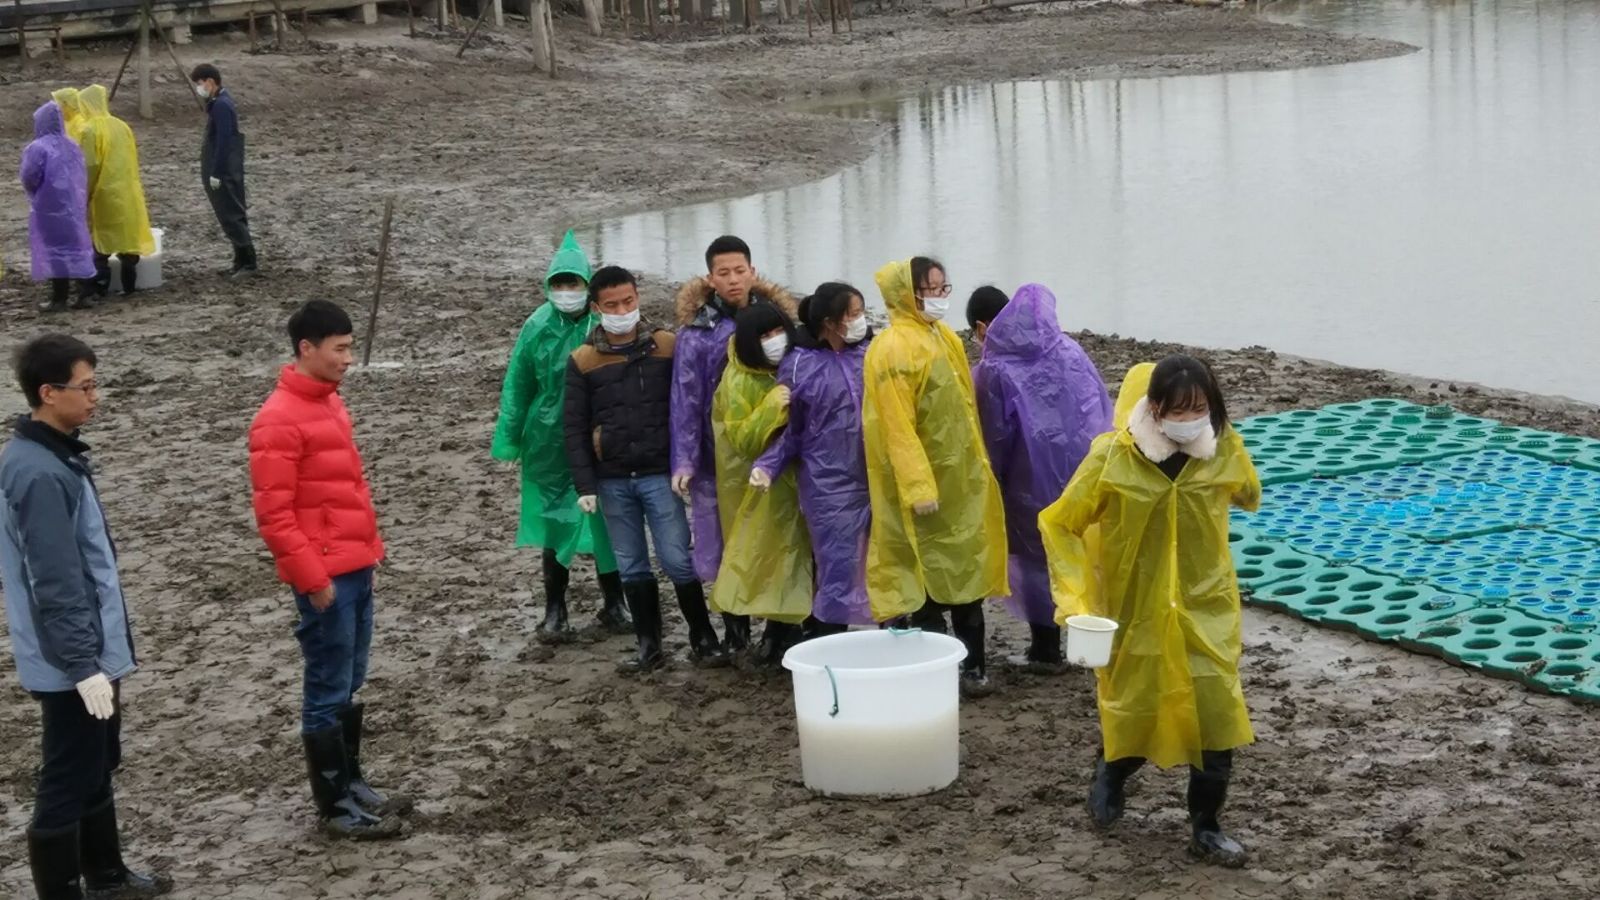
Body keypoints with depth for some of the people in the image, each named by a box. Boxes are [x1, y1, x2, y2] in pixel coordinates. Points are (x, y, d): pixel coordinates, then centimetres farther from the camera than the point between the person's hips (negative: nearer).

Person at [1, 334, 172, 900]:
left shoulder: (54, 455, 8)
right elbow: (55, 586, -25)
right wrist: (84, 665, -23)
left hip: (92, 651, 10)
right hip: (70, 664, -10)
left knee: (98, 769, 22)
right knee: (67, 785, 0)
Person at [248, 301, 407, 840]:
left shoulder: (330, 402, 12)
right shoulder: (279, 420, -16)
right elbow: (273, 512, -18)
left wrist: (371, 553, 18)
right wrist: (311, 577, -17)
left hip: (356, 570, 9)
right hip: (325, 579, -9)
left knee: (349, 687, 16)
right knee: (327, 693, 0)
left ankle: (352, 783, 26)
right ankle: (335, 807, 7)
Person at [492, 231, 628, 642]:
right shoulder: (537, 327, -7)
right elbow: (517, 386, 0)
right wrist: (509, 440, 1)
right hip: (551, 443, 0)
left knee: (606, 521, 8)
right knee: (557, 523, 8)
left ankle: (614, 604, 25)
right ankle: (554, 611, 20)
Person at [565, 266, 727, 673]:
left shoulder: (668, 346, 0)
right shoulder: (583, 360, 3)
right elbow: (575, 428, 4)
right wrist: (585, 485, -2)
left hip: (660, 475, -2)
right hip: (612, 481, 2)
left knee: (678, 559, -5)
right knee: (631, 566, 8)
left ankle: (704, 640, 7)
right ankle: (648, 644, 16)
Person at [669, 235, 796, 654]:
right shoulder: (697, 331, -3)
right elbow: (686, 399, -3)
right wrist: (684, 462, -8)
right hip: (718, 460, -1)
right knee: (726, 552, 5)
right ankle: (735, 635, 18)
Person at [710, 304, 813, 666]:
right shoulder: (739, 382, -15)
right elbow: (741, 440, -20)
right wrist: (771, 408, -32)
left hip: (796, 478, 5)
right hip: (761, 490, -5)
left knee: (795, 551, 5)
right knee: (770, 555, -5)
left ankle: (783, 630, 14)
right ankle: (781, 630, 3)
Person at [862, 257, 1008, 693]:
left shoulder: (946, 338, 11)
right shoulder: (892, 348, -16)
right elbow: (897, 426, -20)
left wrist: (979, 466, 19)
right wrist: (918, 486, -23)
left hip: (962, 478, 8)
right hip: (925, 482, -8)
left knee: (967, 570, 13)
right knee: (927, 578, 0)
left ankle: (971, 664, 22)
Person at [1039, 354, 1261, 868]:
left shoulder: (1225, 452, -9)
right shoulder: (1113, 457, -16)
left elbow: (1248, 497, 16)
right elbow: (1060, 524, -6)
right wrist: (1077, 599, -12)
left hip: (1205, 613, 1)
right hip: (1134, 613, -1)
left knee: (1217, 721, -4)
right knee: (1133, 718, 11)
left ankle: (1206, 829, 15)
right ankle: (1109, 773, 45)